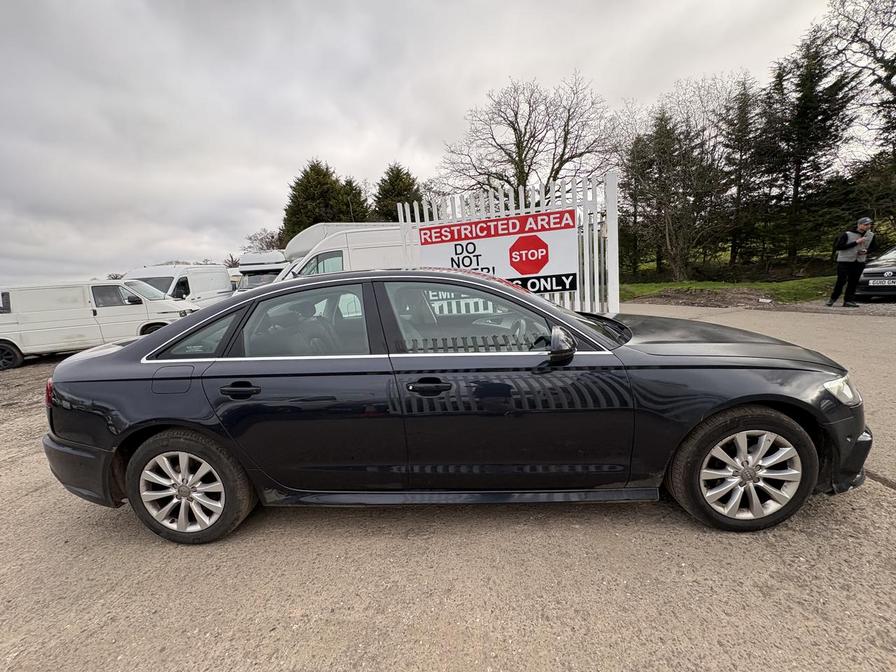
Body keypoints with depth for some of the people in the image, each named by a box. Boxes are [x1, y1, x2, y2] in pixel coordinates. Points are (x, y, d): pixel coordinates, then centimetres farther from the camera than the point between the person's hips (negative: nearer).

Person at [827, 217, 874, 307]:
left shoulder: (871, 236, 8)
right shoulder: (847, 234, -10)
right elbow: (837, 246, -18)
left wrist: (866, 251, -3)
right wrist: (856, 242, -21)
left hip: (859, 262, 5)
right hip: (844, 261, -5)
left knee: (853, 282, 2)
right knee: (841, 281, -8)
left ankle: (848, 300, 6)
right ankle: (833, 298, 5)